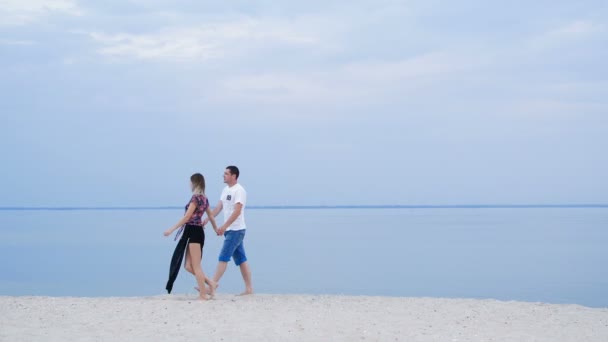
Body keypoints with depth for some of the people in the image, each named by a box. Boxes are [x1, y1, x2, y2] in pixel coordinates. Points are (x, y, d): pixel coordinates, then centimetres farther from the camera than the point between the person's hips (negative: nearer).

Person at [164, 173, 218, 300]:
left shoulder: (196, 197, -14)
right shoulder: (204, 198, 13)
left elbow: (187, 217, -18)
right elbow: (211, 216, 24)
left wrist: (171, 229, -16)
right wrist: (216, 229, 38)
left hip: (194, 232, -9)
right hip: (197, 232, 9)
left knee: (195, 266, -3)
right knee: (188, 266, 11)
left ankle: (203, 295, 0)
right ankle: (210, 283, 9)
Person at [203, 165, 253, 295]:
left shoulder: (239, 190, -14)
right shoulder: (226, 190, 14)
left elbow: (237, 211, -22)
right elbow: (218, 207, 13)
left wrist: (224, 226, -28)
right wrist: (207, 219, 1)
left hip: (236, 230, -9)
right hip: (230, 230, 9)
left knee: (223, 257, -10)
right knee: (241, 259, 9)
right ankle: (249, 288, 13)